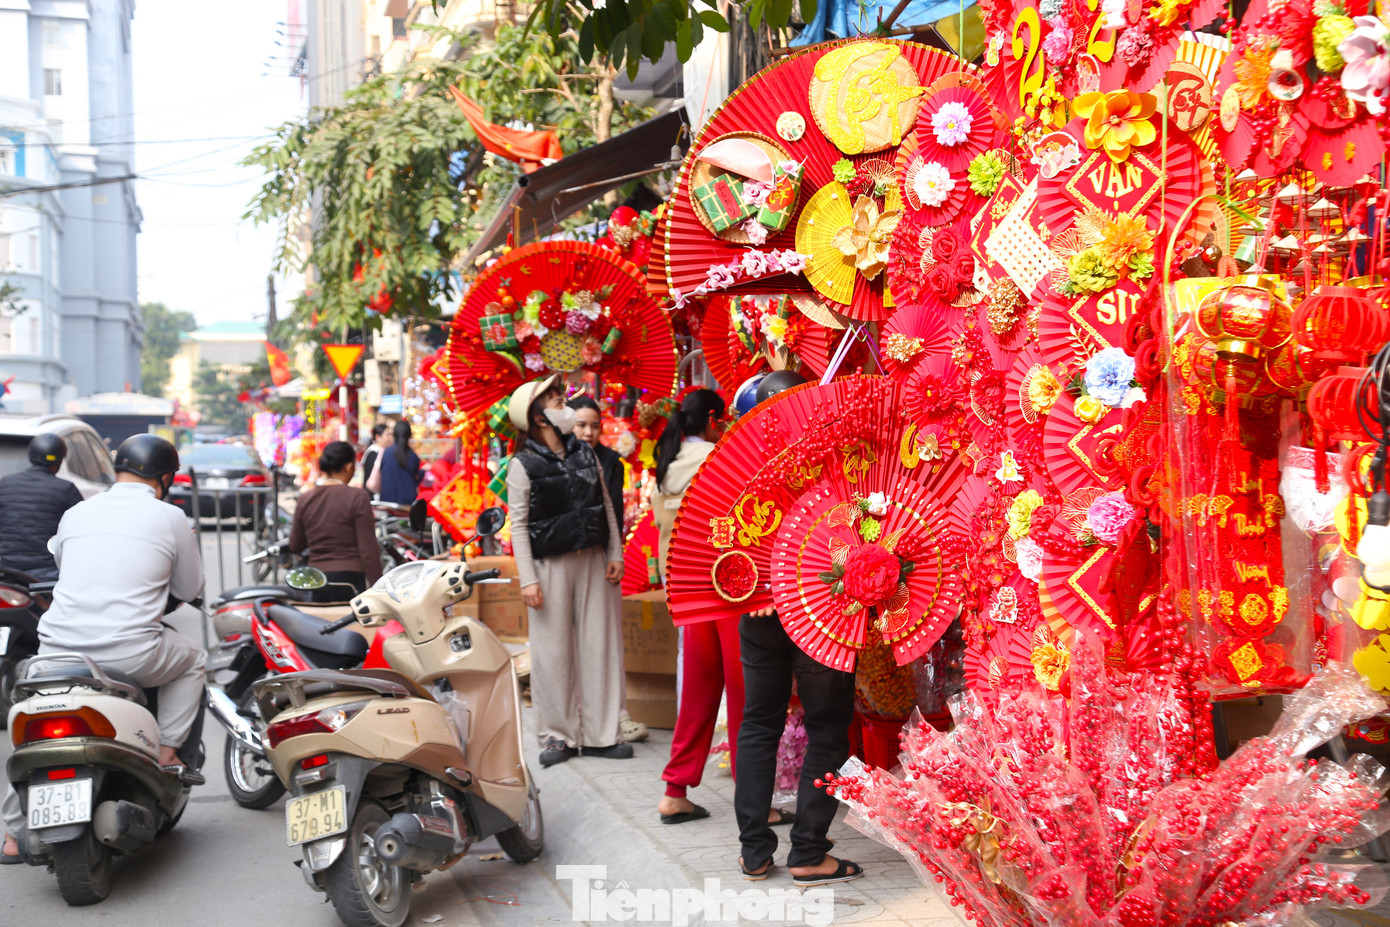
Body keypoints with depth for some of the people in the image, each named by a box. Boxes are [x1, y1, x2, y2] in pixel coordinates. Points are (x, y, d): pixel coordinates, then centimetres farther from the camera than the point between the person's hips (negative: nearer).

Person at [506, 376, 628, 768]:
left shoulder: (585, 452, 11)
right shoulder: (523, 465, -5)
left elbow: (606, 505, 14)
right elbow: (518, 525, -7)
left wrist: (615, 553, 7)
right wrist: (527, 579, -12)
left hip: (591, 559, 5)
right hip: (550, 563, -5)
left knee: (599, 643, 4)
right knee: (554, 650, -1)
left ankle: (599, 734, 11)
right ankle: (558, 735, 9)